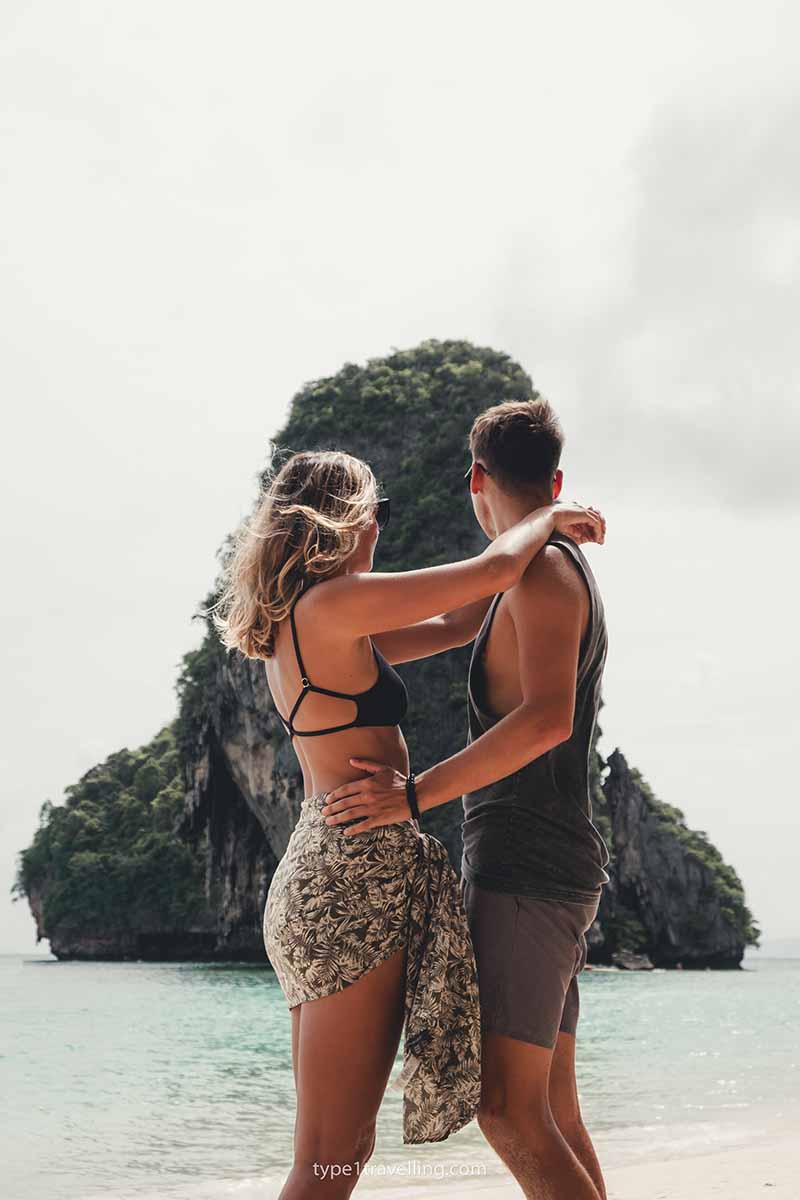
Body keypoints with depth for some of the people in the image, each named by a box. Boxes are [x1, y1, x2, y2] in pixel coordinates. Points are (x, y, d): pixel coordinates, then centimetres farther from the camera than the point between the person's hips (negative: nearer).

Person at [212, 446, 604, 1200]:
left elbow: (455, 626, 23)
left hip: (315, 875, 10)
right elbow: (495, 570, -11)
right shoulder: (331, 604, -11)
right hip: (361, 874, -10)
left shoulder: (296, 624, 17)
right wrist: (548, 516, 9)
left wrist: (541, 537, 23)